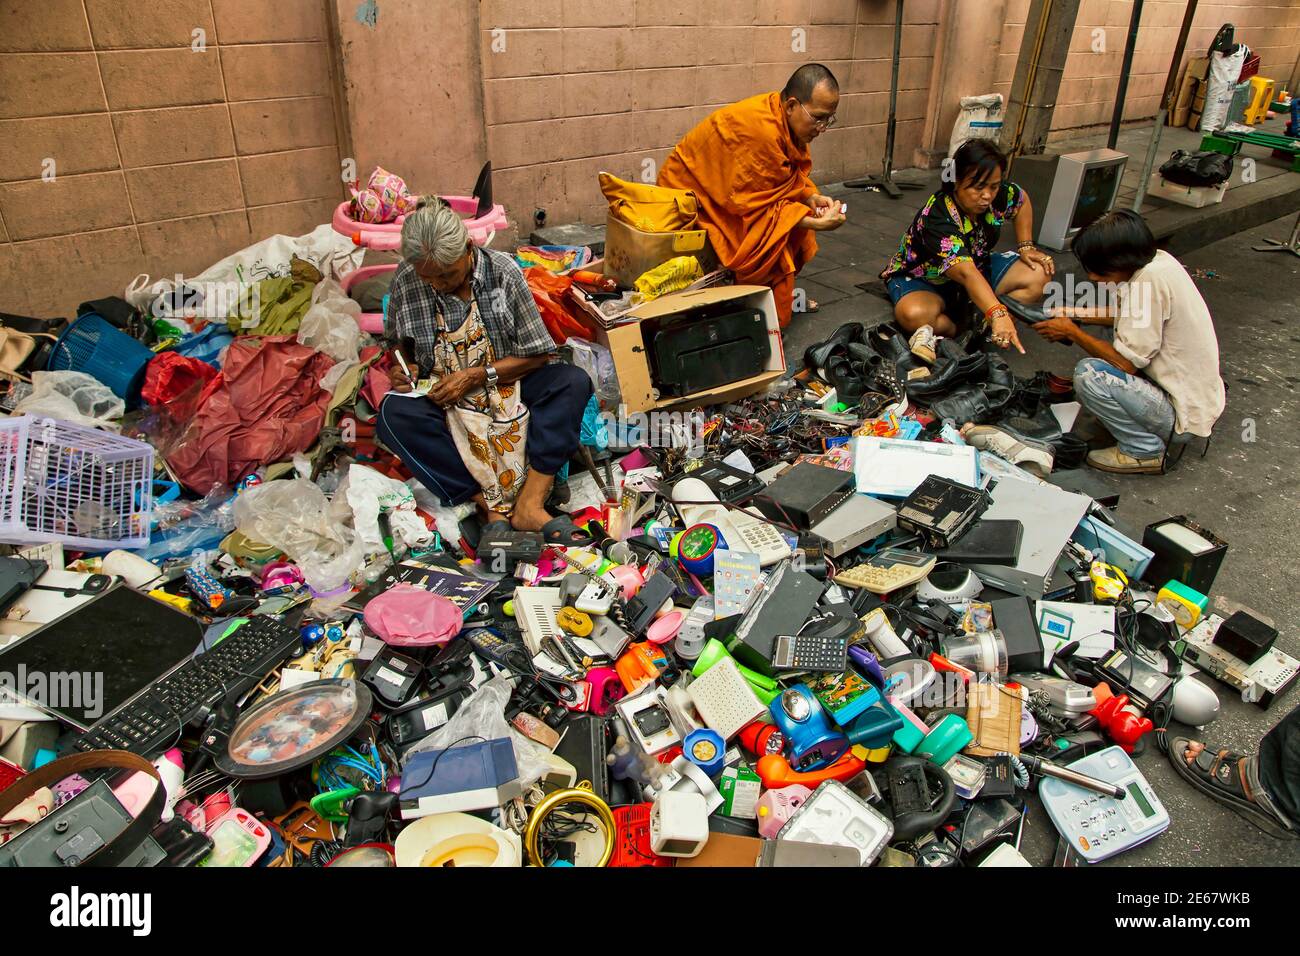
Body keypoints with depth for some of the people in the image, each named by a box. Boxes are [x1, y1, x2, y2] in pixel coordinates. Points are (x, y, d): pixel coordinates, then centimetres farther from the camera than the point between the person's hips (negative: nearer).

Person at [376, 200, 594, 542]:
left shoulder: (502, 270, -10)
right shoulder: (405, 283, -5)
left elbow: (537, 354, -7)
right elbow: (398, 344, 13)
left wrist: (476, 376, -16)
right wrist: (400, 369, -10)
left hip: (505, 385, 0)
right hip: (444, 400, 1)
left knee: (574, 382, -28)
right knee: (393, 411, -31)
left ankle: (529, 503, -37)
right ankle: (490, 504, -34)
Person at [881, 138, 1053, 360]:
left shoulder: (998, 194, -15)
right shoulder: (938, 219, -35)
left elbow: (1022, 200, 12)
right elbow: (966, 274, -48)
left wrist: (1026, 247, 0)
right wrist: (997, 315, -61)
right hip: (923, 278, -7)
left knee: (1039, 275, -14)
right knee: (914, 315, -41)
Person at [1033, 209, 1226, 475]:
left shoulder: (1151, 279, -27)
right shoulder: (1157, 260, -1)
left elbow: (1126, 363, -23)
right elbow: (1125, 313, 19)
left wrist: (1072, 332, -12)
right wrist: (1075, 314, 9)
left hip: (1185, 414, -10)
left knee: (1088, 374, -22)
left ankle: (1146, 451, -4)